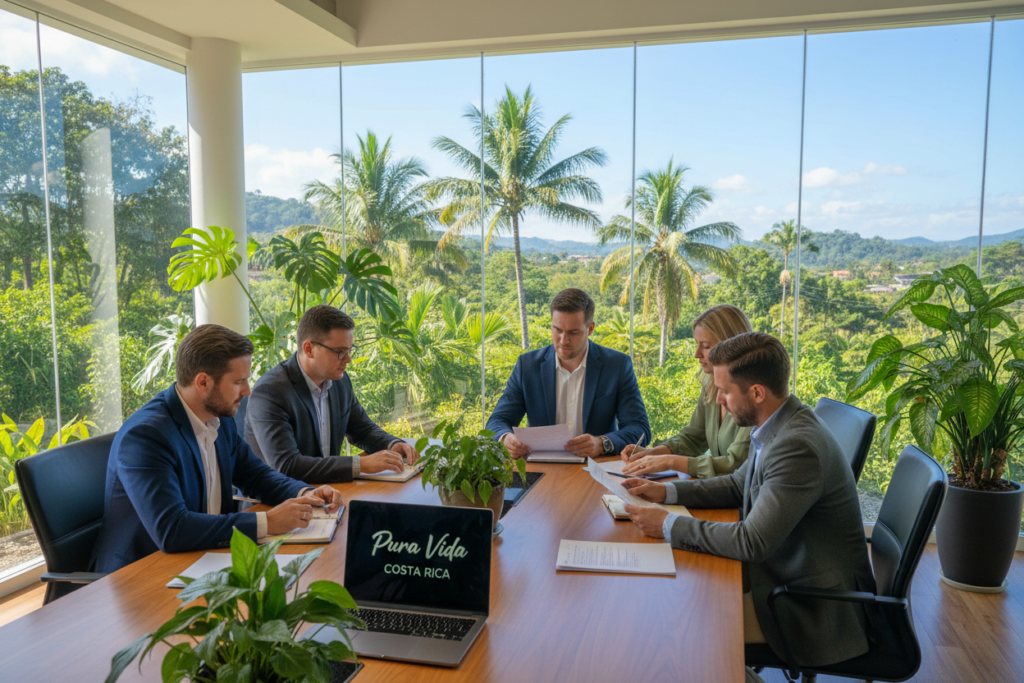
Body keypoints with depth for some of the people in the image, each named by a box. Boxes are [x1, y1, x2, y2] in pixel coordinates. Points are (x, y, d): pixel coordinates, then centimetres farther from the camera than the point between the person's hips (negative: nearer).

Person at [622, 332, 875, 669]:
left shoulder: (798, 446, -30)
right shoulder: (778, 427, 0)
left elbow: (752, 542, -30)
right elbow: (738, 485, 15)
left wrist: (670, 525, -21)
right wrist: (667, 492, 3)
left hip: (814, 606, -9)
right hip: (785, 568, 9)